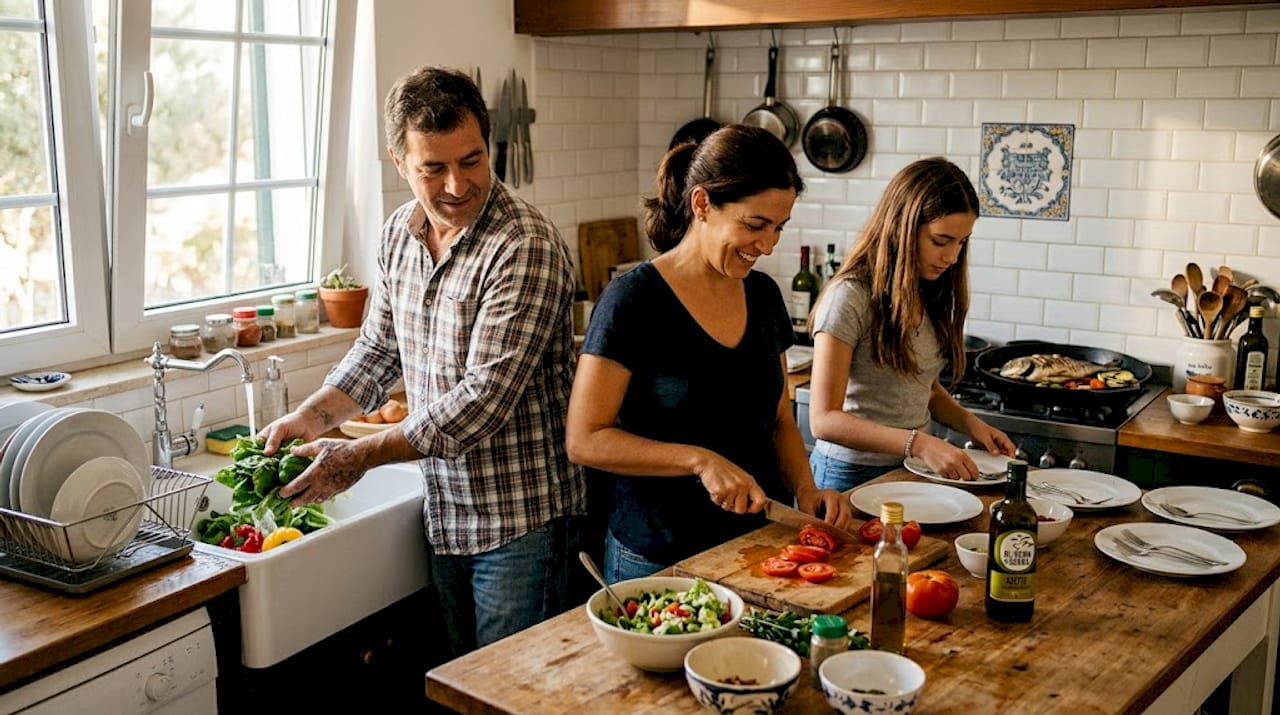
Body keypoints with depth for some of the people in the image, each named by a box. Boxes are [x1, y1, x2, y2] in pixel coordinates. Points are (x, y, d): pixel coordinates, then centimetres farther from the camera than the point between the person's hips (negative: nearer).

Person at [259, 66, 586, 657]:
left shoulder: (526, 248, -22)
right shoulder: (400, 233, 3)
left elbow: (484, 398, -25)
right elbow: (377, 350, 15)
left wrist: (361, 455, -19)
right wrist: (309, 419, 0)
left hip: (520, 519, -7)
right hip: (446, 512, 7)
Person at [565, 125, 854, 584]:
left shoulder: (763, 295, 4)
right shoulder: (633, 300, -15)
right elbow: (584, 440, -17)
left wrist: (805, 490, -4)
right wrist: (700, 460, -24)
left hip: (756, 545, 6)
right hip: (656, 559, -6)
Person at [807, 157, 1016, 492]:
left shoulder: (931, 295, 5)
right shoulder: (851, 296, -19)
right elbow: (824, 420, -23)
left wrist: (970, 422, -1)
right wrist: (918, 443, -32)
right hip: (854, 475, -7)